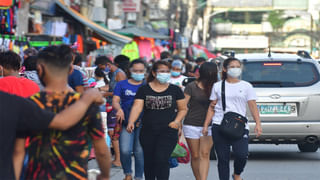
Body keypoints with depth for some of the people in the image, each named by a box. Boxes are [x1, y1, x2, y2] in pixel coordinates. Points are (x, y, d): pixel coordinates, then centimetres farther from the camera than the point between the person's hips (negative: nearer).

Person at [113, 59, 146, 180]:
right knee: (125, 150, -11)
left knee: (140, 151, -1)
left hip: (142, 123, 0)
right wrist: (119, 109, -21)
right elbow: (115, 100, 2)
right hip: (126, 122, 0)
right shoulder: (122, 84, 9)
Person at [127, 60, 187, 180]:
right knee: (149, 161, 10)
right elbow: (137, 107, -8)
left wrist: (177, 121, -7)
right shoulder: (144, 89, 4)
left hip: (168, 131, -2)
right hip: (148, 132, 2)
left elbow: (183, 109, 12)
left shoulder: (175, 90, 5)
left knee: (162, 160, -15)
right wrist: (131, 122, -25)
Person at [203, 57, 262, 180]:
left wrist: (258, 124, -6)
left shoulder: (246, 86, 10)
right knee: (223, 158, 0)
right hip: (219, 125, 1)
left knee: (242, 155, -16)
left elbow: (253, 107, 6)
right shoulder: (217, 86, 12)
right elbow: (212, 107, 14)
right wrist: (206, 125, 6)